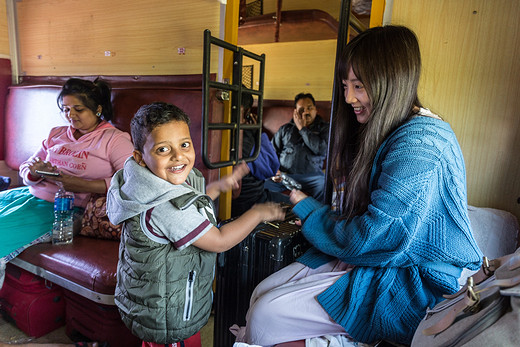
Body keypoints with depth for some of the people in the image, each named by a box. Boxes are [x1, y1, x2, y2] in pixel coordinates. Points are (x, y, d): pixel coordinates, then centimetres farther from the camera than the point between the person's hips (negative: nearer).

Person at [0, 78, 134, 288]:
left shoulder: (115, 139, -4)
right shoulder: (56, 134, 17)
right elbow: (26, 168, 21)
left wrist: (82, 185, -21)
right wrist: (34, 173, -5)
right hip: (32, 194, 7)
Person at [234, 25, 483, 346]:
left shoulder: (419, 145, -24)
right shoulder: (386, 132, 8)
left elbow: (366, 240, -25)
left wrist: (307, 208, -9)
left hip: (408, 285, -8)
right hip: (359, 258, 9)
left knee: (264, 318, -14)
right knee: (261, 293, 0)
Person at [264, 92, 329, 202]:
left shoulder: (324, 128, 16)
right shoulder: (285, 129, 22)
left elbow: (322, 149, -5)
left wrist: (302, 128, 2)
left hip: (311, 176, -1)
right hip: (283, 176, 2)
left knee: (325, 185, -34)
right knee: (264, 183, -29)